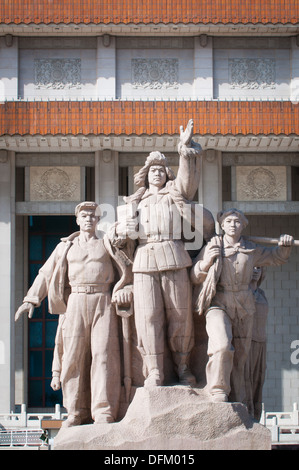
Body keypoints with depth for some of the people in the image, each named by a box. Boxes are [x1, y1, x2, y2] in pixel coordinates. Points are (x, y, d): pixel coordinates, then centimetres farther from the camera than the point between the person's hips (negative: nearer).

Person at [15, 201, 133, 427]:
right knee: (74, 356, -4)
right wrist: (31, 300, 10)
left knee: (103, 353, -13)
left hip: (103, 301, -2)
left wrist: (126, 289, -2)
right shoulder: (65, 247, 20)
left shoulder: (108, 245, 17)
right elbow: (46, 274, 19)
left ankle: (104, 414, -16)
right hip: (76, 303, 2)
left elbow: (128, 269, 17)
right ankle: (77, 413, 2)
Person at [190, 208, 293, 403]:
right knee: (222, 347, -27)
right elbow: (195, 277, 5)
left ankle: (237, 403, 14)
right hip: (218, 304, -4)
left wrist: (286, 245, 4)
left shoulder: (251, 250, 10)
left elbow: (277, 257, 25)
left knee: (240, 356, 6)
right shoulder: (212, 247, 2)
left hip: (244, 307, 4)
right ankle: (219, 393, -16)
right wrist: (206, 261, -14)